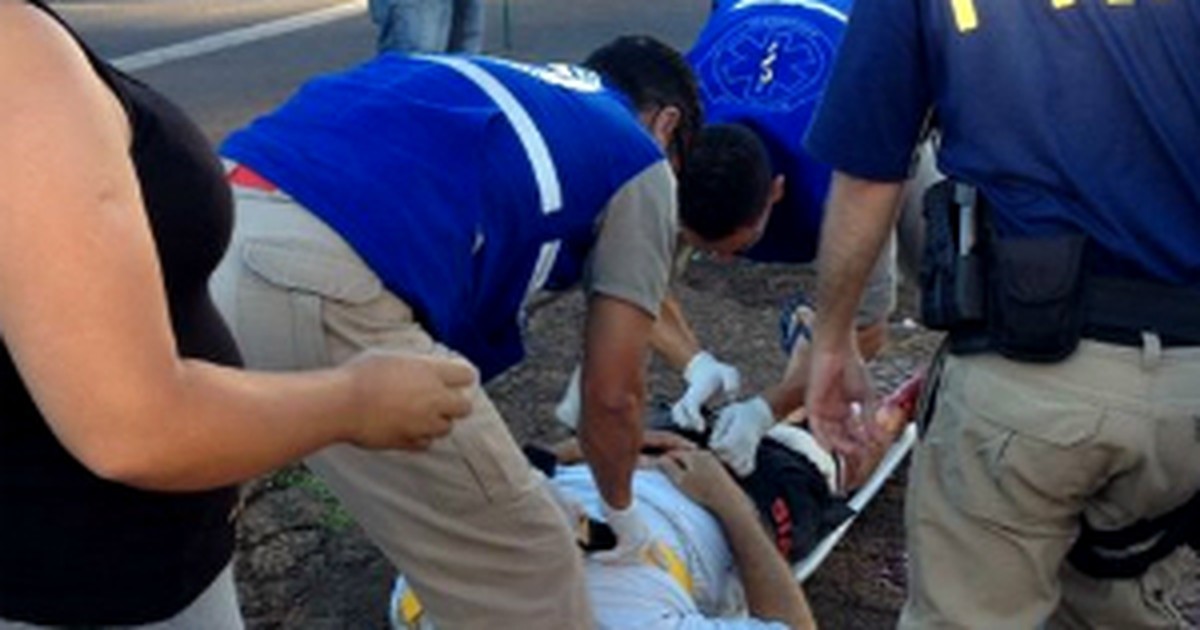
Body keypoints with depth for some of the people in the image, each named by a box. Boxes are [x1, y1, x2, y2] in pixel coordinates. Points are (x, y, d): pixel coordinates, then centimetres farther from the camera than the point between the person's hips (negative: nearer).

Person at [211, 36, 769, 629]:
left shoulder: (506, 87, 36)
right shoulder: (638, 162, 18)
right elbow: (611, 394, 16)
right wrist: (621, 513, 37)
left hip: (209, 222, 9)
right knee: (522, 567, 11)